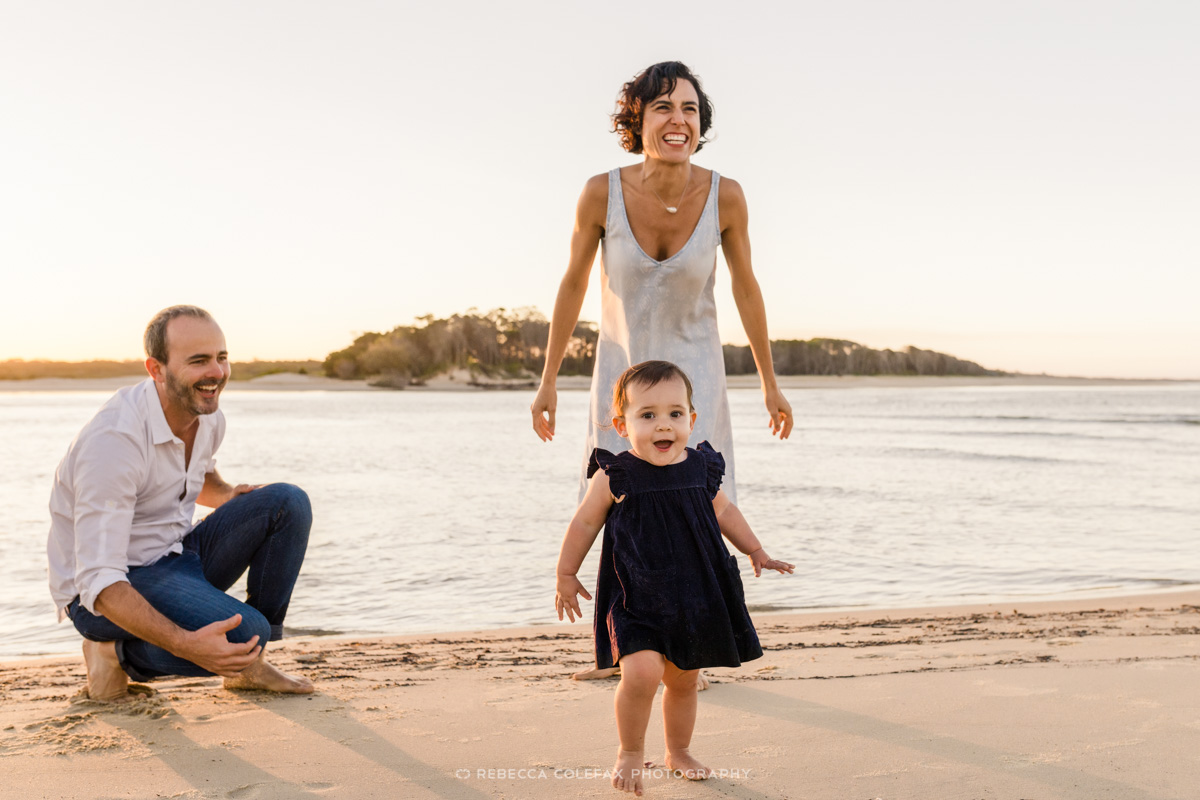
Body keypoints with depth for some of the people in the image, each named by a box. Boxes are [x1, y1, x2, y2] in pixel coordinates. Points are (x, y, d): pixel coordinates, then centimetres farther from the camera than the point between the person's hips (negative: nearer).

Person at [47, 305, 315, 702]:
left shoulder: (208, 416, -2)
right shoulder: (113, 441, -28)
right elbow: (98, 581, -32)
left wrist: (228, 495, 0)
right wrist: (184, 644, -44)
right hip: (103, 593, -8)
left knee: (288, 503, -9)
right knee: (243, 635, -30)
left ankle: (250, 665, -1)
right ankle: (119, 652, -2)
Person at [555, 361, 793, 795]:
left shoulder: (702, 469, 1)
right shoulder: (614, 476, -11)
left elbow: (724, 511, 19)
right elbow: (584, 522, 2)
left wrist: (756, 552, 19)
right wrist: (566, 575, 7)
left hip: (693, 595, 4)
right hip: (635, 599, -4)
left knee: (683, 680, 15)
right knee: (641, 672, -21)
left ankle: (678, 751, 38)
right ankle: (631, 752, 3)